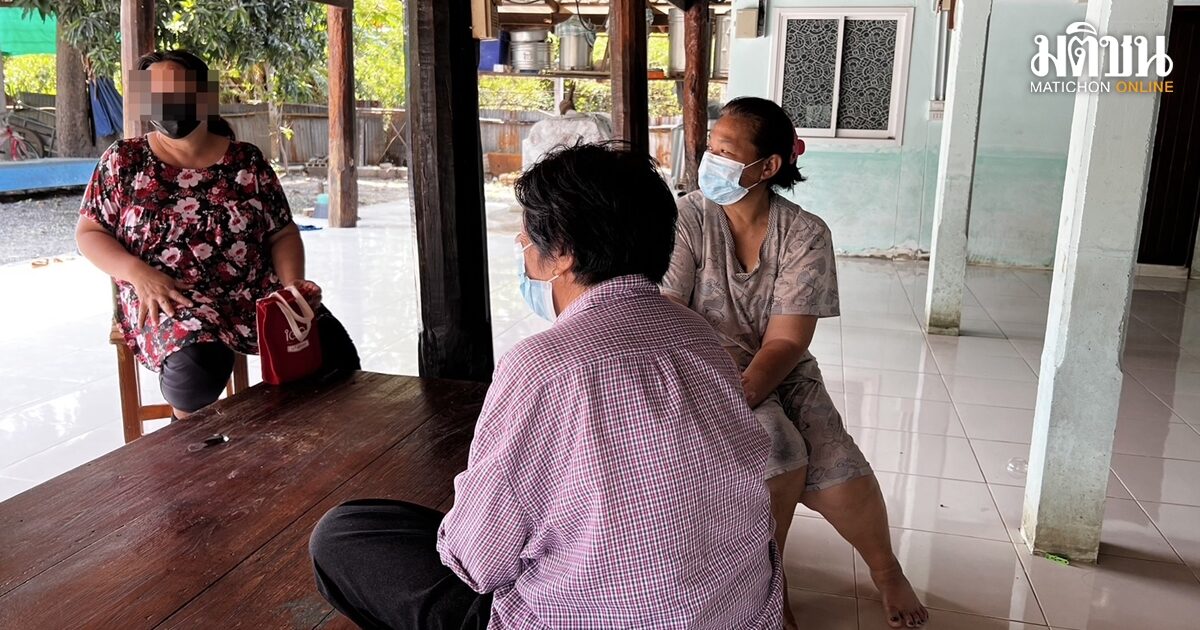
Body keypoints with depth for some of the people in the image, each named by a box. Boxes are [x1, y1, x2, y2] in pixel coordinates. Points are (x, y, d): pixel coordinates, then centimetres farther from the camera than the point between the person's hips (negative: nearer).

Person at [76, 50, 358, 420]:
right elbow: (88, 232, 7)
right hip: (169, 297, -1)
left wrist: (292, 282, -11)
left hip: (256, 291, 2)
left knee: (332, 351, -23)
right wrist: (139, 273, -13)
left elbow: (283, 233, 9)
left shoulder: (247, 161, 8)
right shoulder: (124, 161, 6)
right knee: (198, 360, -36)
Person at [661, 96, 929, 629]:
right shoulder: (688, 217, -9)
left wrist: (737, 399, -31)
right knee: (780, 453, -28)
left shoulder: (806, 235, -8)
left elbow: (786, 341, -15)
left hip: (779, 372, 2)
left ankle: (885, 569, 17)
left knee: (838, 474, -19)